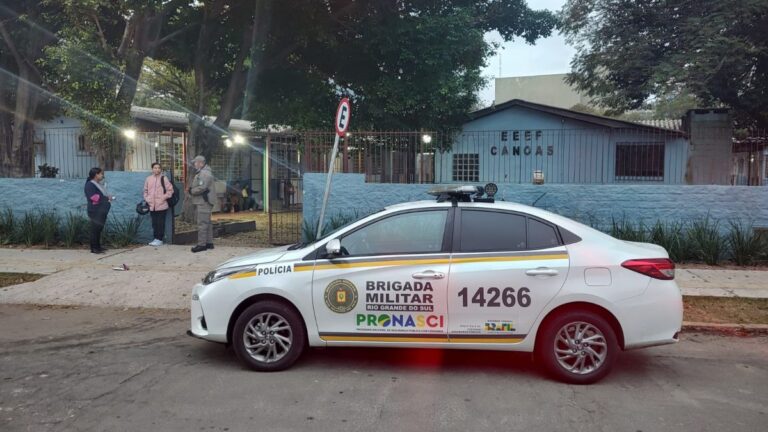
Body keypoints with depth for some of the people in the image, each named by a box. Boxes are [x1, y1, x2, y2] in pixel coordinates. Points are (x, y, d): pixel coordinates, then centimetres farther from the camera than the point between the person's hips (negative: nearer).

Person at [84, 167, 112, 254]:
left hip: (102, 211, 9)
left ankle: (98, 246, 19)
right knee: (95, 229, -6)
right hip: (95, 211, -9)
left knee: (99, 229, 12)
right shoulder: (90, 185, -11)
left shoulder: (99, 184, 16)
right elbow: (94, 197, -20)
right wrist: (107, 198, -14)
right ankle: (94, 248, -2)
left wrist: (108, 197, 6)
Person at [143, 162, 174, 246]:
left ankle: (160, 239, 4)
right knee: (154, 223, 10)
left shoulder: (164, 179, -3)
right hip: (152, 206, 4)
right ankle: (156, 238, 18)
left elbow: (170, 190, -2)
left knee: (160, 223, -2)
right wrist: (147, 198, 6)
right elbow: (145, 190, 18)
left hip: (161, 205, -4)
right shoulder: (148, 179, 9)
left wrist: (164, 197, -9)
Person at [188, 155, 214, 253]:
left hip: (204, 202, -11)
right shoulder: (201, 173, 20)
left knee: (202, 223, -10)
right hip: (203, 202, 11)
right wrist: (190, 188, 9)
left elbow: (201, 188, -23)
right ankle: (209, 243, 20)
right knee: (207, 223, 14)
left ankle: (202, 244, -9)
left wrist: (191, 191, -9)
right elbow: (197, 186, 27)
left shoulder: (204, 173, -15)